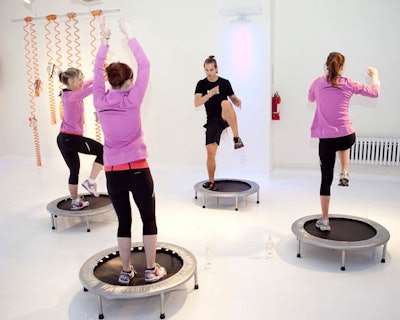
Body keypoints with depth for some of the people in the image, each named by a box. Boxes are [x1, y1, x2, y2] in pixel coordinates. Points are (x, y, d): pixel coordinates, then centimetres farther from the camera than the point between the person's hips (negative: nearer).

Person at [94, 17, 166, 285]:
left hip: (112, 172, 4)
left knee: (124, 222, 15)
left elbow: (98, 70, 13)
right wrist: (129, 34, 3)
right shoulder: (132, 100, -10)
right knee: (149, 220, 11)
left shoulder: (100, 101, -1)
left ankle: (126, 272, 24)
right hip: (138, 170, -4)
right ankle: (151, 271, 19)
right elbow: (144, 65, -4)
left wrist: (105, 39, 17)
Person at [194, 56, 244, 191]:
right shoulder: (202, 84, 2)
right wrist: (210, 94, -28)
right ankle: (211, 182, 15)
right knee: (210, 152, -3)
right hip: (212, 121, 2)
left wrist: (237, 102, -11)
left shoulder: (225, 83, 3)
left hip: (225, 118, -2)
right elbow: (196, 103, -12)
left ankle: (236, 138, -36)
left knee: (225, 103, -36)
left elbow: (233, 98, 13)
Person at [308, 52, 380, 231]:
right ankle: (344, 173, 29)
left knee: (326, 179, 8)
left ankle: (324, 221, 13)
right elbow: (375, 93, 13)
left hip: (326, 138, 0)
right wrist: (374, 75, 32)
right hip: (347, 136, 1)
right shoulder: (348, 84, 0)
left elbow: (311, 99, 23)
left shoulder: (318, 83, 1)